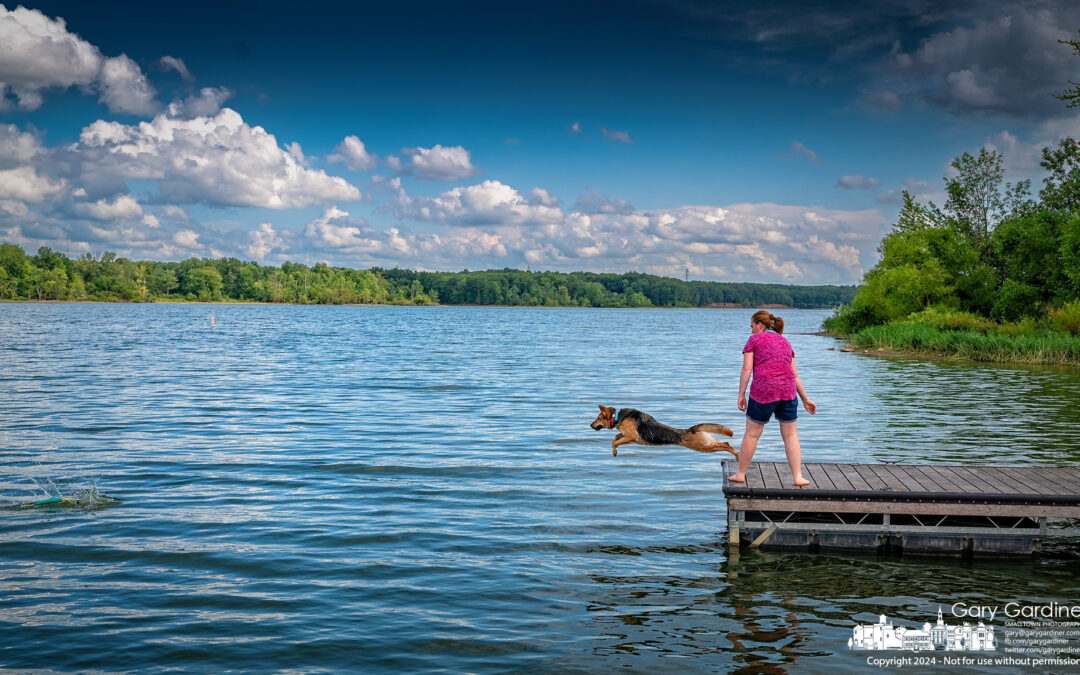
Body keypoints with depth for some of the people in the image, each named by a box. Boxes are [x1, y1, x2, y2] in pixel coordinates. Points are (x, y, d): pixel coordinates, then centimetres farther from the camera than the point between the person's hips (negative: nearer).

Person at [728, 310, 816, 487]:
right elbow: (795, 375, 17)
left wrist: (741, 395, -4)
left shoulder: (755, 339, 6)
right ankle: (798, 476, 5)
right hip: (788, 390, 4)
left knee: (751, 434, 6)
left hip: (763, 391, -4)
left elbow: (747, 369, -4)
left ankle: (741, 474, 15)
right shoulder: (785, 342, 20)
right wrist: (805, 399, 20)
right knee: (790, 434, 10)